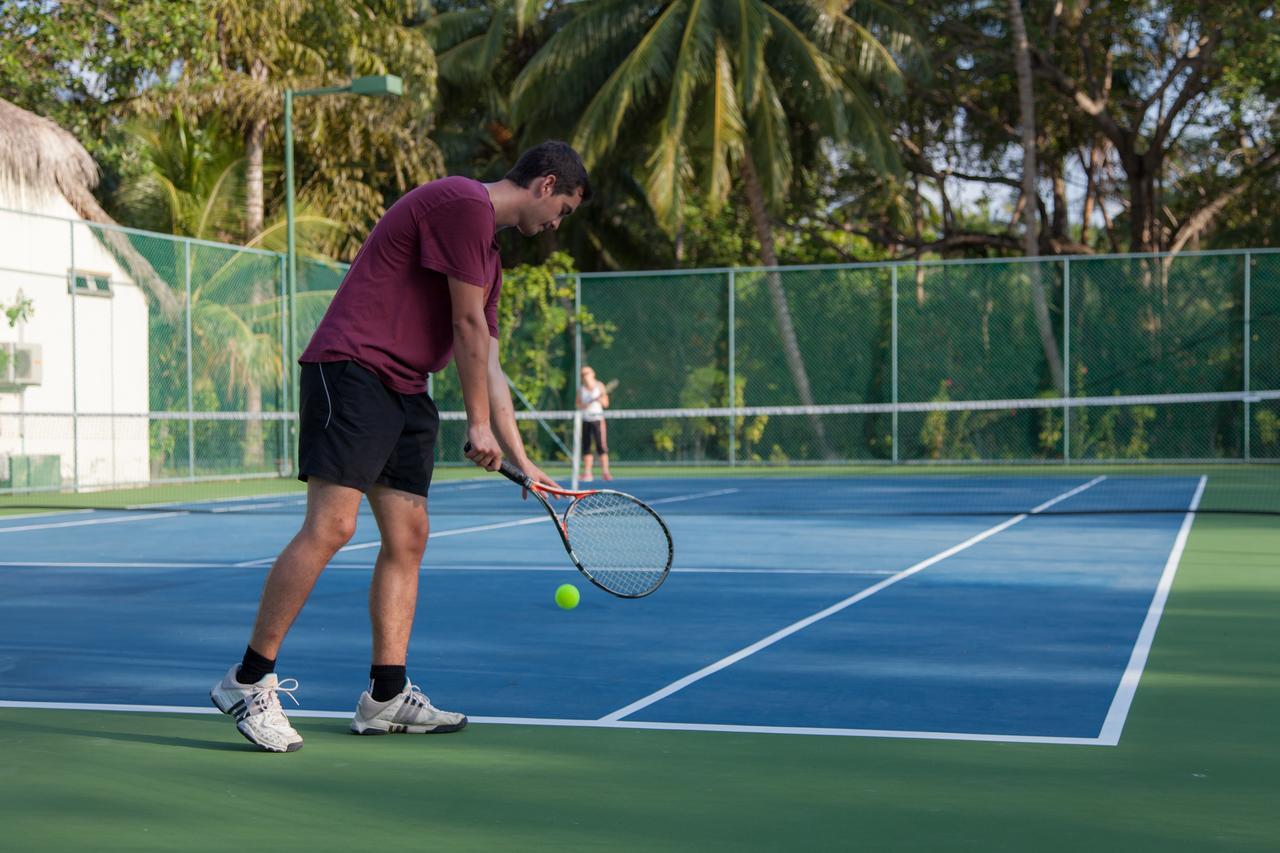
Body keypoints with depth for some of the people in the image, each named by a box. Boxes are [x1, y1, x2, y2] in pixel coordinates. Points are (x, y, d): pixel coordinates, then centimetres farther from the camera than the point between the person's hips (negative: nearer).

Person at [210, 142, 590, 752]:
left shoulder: (488, 255, 23)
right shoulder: (463, 202, -8)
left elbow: (486, 363, 24)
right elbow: (468, 325, -9)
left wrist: (518, 457, 21)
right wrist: (479, 424, -2)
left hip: (405, 393, 11)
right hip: (352, 368, -11)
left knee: (408, 537, 5)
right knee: (331, 525, -17)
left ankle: (386, 697, 9)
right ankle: (248, 682, -10)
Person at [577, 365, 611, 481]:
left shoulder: (600, 386, 2)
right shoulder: (581, 389, 9)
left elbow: (606, 404, 3)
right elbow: (578, 404, 11)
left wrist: (600, 399, -17)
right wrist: (583, 405, -10)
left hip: (597, 418, -3)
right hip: (585, 419, 3)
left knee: (601, 446, -11)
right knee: (586, 447, 2)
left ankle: (605, 472, -11)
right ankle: (587, 473, 5)